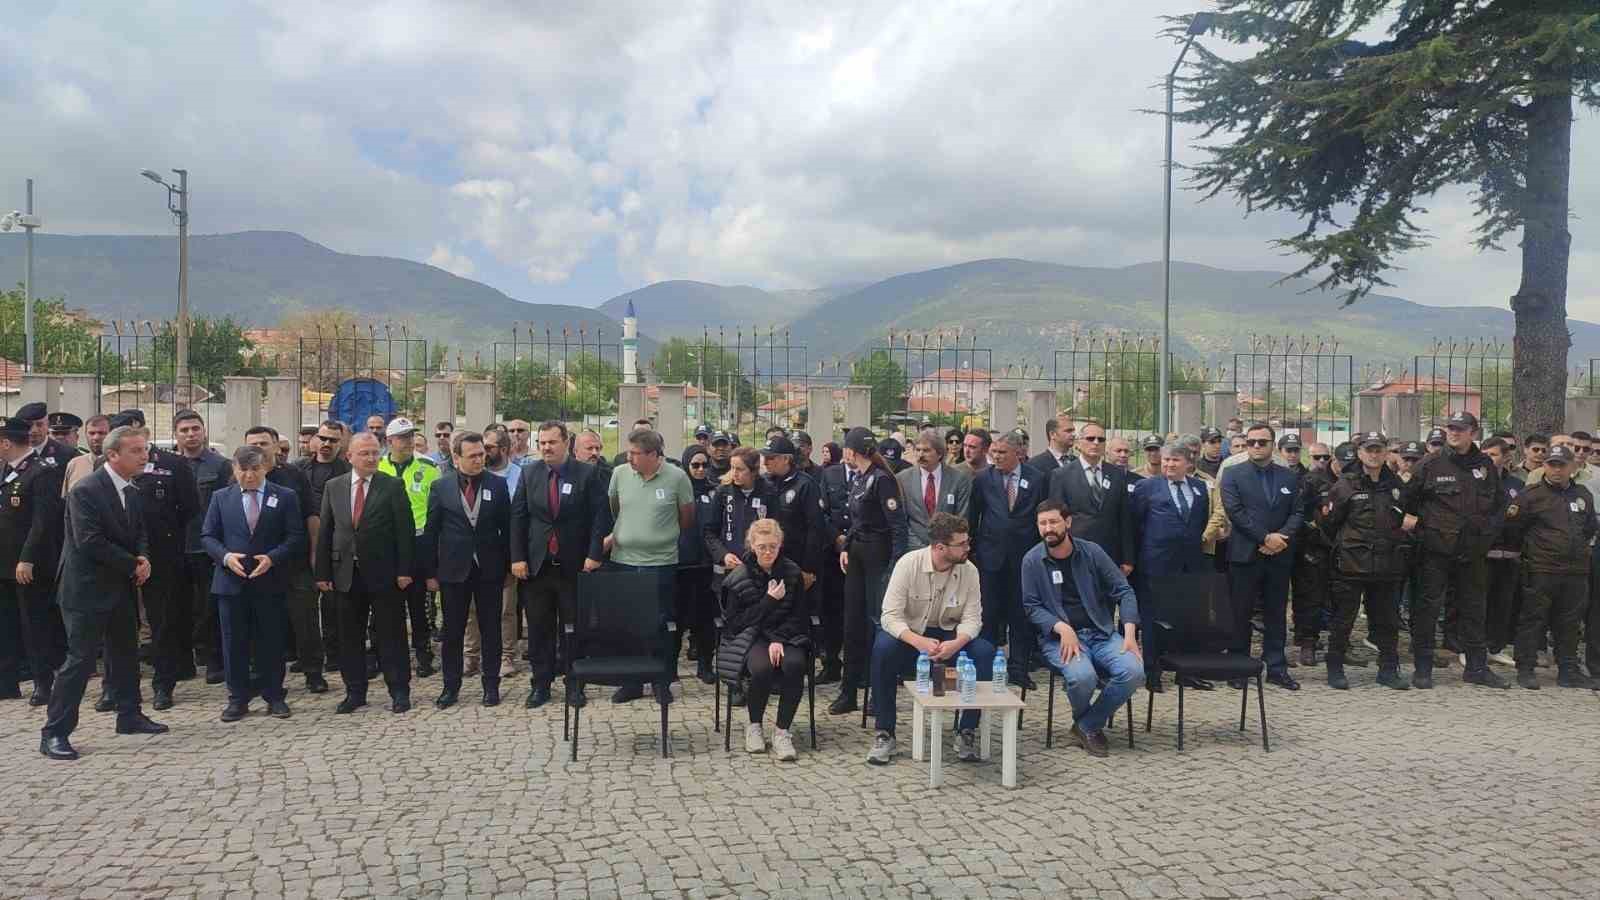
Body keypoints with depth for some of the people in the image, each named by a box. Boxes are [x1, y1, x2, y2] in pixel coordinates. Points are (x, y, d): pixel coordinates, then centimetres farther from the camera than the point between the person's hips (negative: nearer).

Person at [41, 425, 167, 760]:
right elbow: (90, 543, -23)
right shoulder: (86, 491, -17)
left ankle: (129, 716, 29)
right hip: (87, 589, -8)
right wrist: (133, 565, -16)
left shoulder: (133, 493, 9)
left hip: (121, 588, 8)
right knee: (80, 659, -7)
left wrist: (143, 558, -6)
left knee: (126, 654, 16)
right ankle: (55, 733, 0)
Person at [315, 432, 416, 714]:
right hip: (346, 573, 3)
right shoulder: (333, 487, 8)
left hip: (384, 574, -3)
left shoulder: (393, 486, -2)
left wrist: (404, 570, -10)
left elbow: (405, 530, -5)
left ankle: (399, 691, 12)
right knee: (349, 637, 10)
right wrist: (323, 573, 2)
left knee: (391, 635, 3)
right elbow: (324, 532, 7)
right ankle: (355, 692, 21)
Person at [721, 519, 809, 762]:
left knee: (795, 665, -32)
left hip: (787, 636, 2)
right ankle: (753, 726, -8)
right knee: (763, 667, -34)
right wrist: (769, 601, -13)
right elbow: (736, 622, -5)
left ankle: (782, 731, -18)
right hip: (751, 636, -2)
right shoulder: (739, 577, -2)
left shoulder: (791, 573, 3)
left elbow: (799, 616, 3)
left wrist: (778, 640, -14)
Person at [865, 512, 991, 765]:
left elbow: (972, 618, -9)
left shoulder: (969, 571, -9)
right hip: (909, 634, -2)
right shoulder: (908, 563, -18)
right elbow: (891, 615, -21)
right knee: (883, 648, -35)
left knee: (985, 652, -26)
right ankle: (884, 734, -20)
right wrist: (919, 642, -38)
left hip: (950, 636, 2)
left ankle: (966, 731, -10)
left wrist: (956, 644, -32)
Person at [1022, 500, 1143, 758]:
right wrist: (1063, 628, -20)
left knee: (1133, 671, -24)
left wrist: (1129, 634, -9)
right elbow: (1032, 606, -3)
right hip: (1059, 636, -3)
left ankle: (1087, 726, 0)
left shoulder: (1091, 552, 3)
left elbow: (1123, 591, 4)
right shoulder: (1032, 560, -1)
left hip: (1101, 633, 3)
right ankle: (1088, 725, 4)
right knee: (1082, 676, -33)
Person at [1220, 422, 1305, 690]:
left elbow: (1297, 513, 6)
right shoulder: (1233, 474, 0)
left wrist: (1282, 537, -12)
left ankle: (1276, 668, 15)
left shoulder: (1289, 477, 11)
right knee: (1240, 614, 2)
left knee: (1276, 615, 8)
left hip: (1279, 556, 3)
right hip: (1244, 555, -3)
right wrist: (1265, 538, -14)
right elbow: (1235, 512, -9)